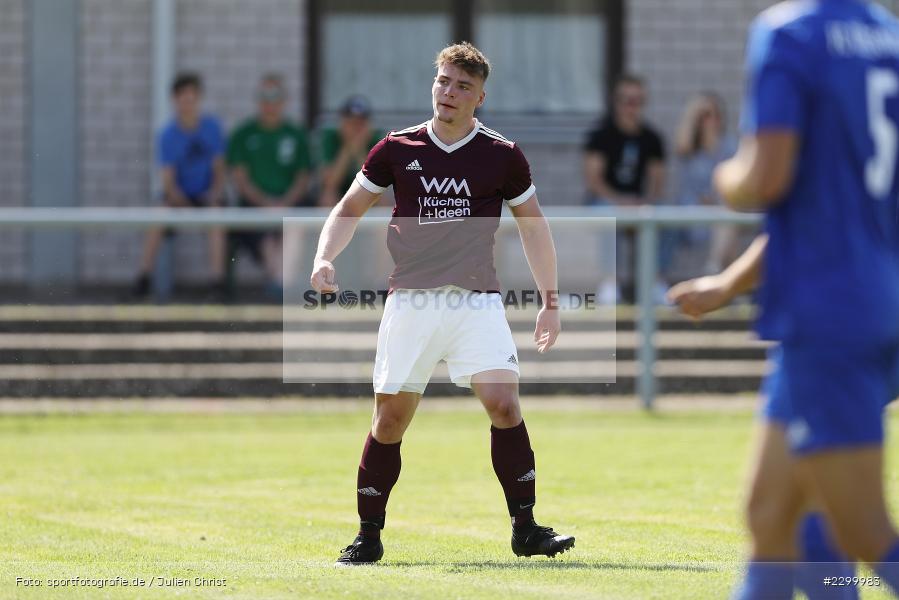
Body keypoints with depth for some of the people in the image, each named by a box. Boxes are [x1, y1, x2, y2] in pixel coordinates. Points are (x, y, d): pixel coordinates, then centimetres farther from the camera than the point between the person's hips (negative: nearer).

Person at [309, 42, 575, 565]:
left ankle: (526, 528, -10)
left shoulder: (503, 156, 3)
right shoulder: (397, 150, 5)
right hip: (410, 301, 1)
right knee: (391, 417, 1)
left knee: (503, 401, -18)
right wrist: (325, 259, 0)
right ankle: (369, 536, 13)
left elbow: (533, 225, 14)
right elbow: (349, 209, 16)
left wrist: (551, 300, 11)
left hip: (477, 301, -1)